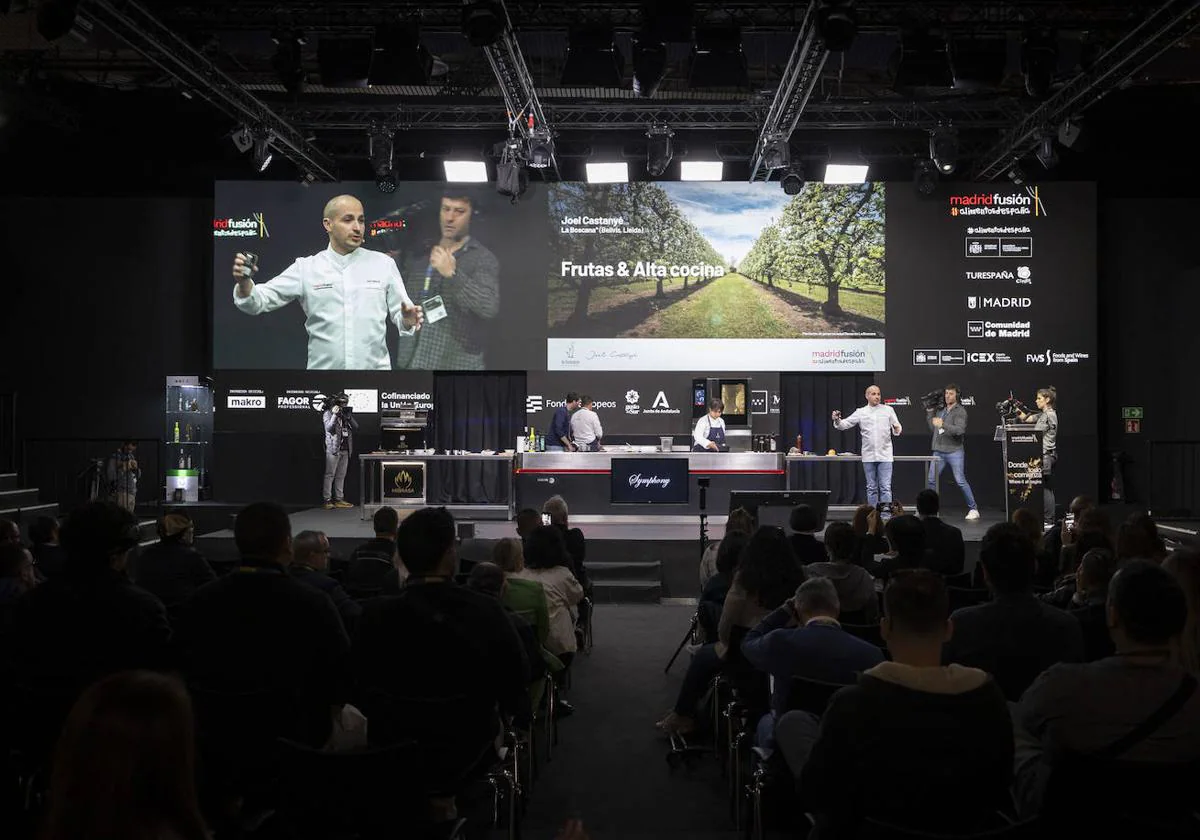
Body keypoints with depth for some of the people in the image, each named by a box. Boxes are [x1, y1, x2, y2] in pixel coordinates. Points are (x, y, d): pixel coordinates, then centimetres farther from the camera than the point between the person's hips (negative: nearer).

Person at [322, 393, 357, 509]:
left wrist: (349, 417, -8)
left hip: (345, 449, 6)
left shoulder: (347, 413, 14)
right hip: (333, 448, -6)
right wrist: (335, 415, -21)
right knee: (330, 475, -5)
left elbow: (356, 428, 6)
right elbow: (329, 428, -16)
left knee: (341, 476, 9)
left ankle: (339, 499, 14)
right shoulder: (328, 413, -1)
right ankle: (327, 500, -4)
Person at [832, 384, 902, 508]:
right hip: (868, 456, 1)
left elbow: (897, 427, 6)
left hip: (885, 455, -1)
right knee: (871, 488, 9)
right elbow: (845, 424, 1)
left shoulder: (888, 410, 4)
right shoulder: (861, 412, 5)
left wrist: (897, 430, -18)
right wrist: (837, 420, -21)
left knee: (885, 488, -4)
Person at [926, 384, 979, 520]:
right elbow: (933, 428, 18)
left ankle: (973, 509, 6)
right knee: (930, 480, 3)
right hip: (938, 451, 6)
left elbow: (960, 430, -19)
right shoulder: (940, 410, 13)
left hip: (954, 451, -6)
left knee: (960, 481, -4)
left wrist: (943, 425, -27)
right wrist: (929, 412, 12)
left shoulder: (960, 411, -6)